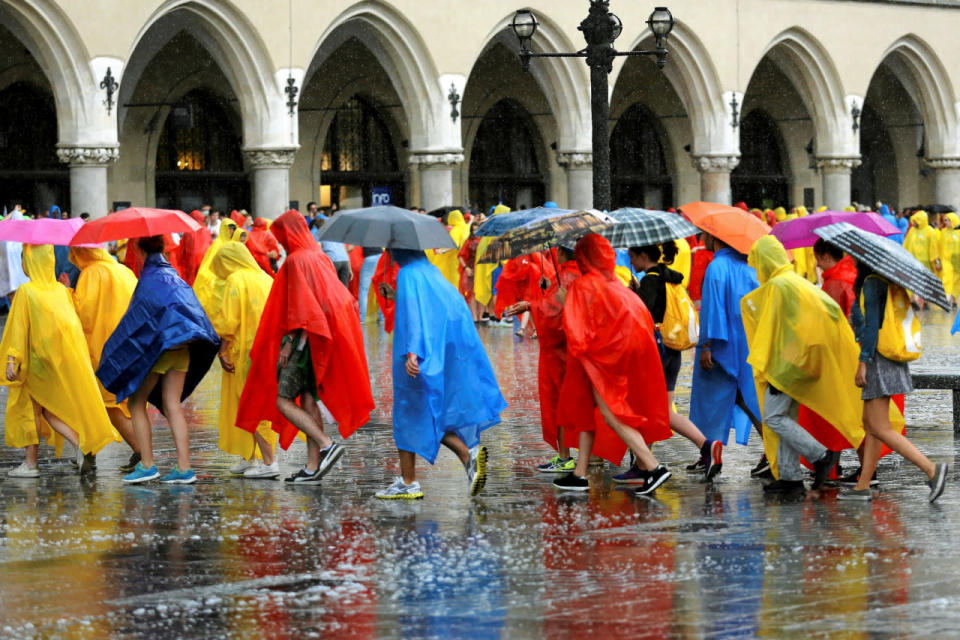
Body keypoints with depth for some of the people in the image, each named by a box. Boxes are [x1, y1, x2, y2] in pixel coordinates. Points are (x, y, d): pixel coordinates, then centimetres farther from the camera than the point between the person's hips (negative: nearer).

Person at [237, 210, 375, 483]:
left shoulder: (296, 261, -13)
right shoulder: (321, 258, 13)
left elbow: (297, 305, -19)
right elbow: (341, 297, 18)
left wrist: (289, 342, -18)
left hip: (305, 338, -9)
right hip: (325, 337, 9)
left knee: (281, 399, -6)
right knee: (309, 400, 9)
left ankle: (327, 445, -16)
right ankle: (312, 467, 7)